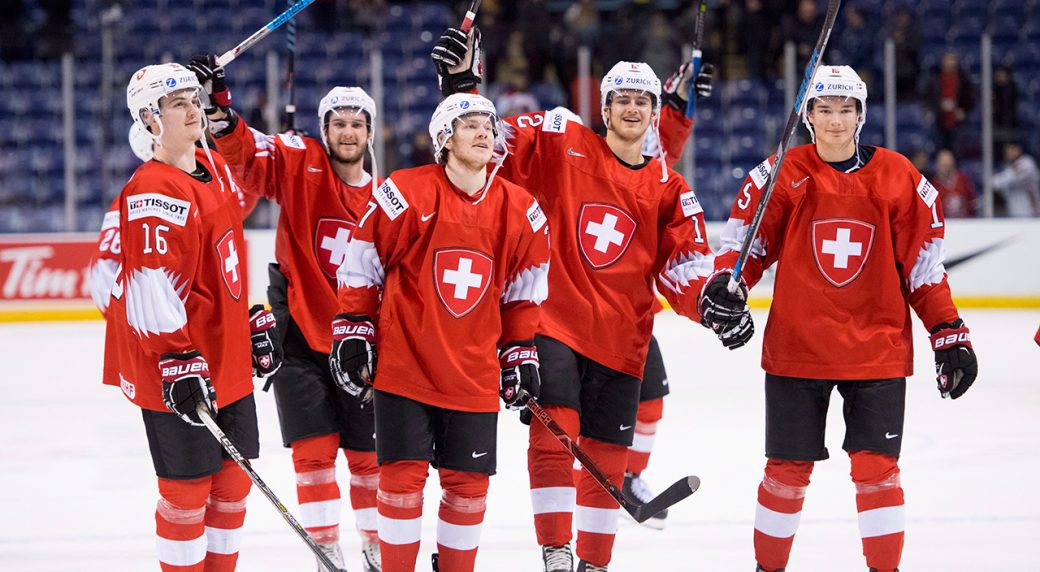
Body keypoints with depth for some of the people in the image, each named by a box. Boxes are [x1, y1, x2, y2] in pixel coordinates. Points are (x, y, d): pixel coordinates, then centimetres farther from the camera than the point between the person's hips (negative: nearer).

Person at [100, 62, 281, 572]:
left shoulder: (214, 168, 10)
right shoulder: (152, 194, -19)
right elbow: (153, 291, -23)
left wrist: (254, 325, 22)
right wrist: (178, 365, -26)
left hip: (227, 361, 9)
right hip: (176, 372, -9)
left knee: (233, 479, 13)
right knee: (188, 489, -2)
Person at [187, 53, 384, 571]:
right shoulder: (299, 164, -5)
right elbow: (244, 157, -21)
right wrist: (220, 110, -39)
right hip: (297, 335, -3)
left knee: (367, 453, 10)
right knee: (315, 450, -4)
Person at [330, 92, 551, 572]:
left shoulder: (521, 212, 2)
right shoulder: (404, 195, -10)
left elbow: (524, 291, 14)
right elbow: (360, 265, -2)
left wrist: (519, 352, 11)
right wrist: (352, 333, -2)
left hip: (475, 374, 3)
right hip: (403, 366, -3)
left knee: (469, 483, 6)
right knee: (403, 477, -2)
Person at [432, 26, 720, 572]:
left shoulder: (668, 188, 7)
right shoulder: (563, 146, 0)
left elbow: (684, 264, 5)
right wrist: (461, 85, -18)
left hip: (620, 340, 4)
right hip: (554, 323, -3)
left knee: (607, 459, 10)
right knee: (554, 434, -19)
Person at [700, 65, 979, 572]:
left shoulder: (898, 179, -1)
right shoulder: (781, 176, -3)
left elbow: (923, 267, 4)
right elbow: (744, 240, 3)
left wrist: (950, 335, 1)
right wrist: (723, 284, -17)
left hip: (877, 353, 0)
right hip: (795, 349, 0)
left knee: (876, 467, -2)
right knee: (788, 470, 6)